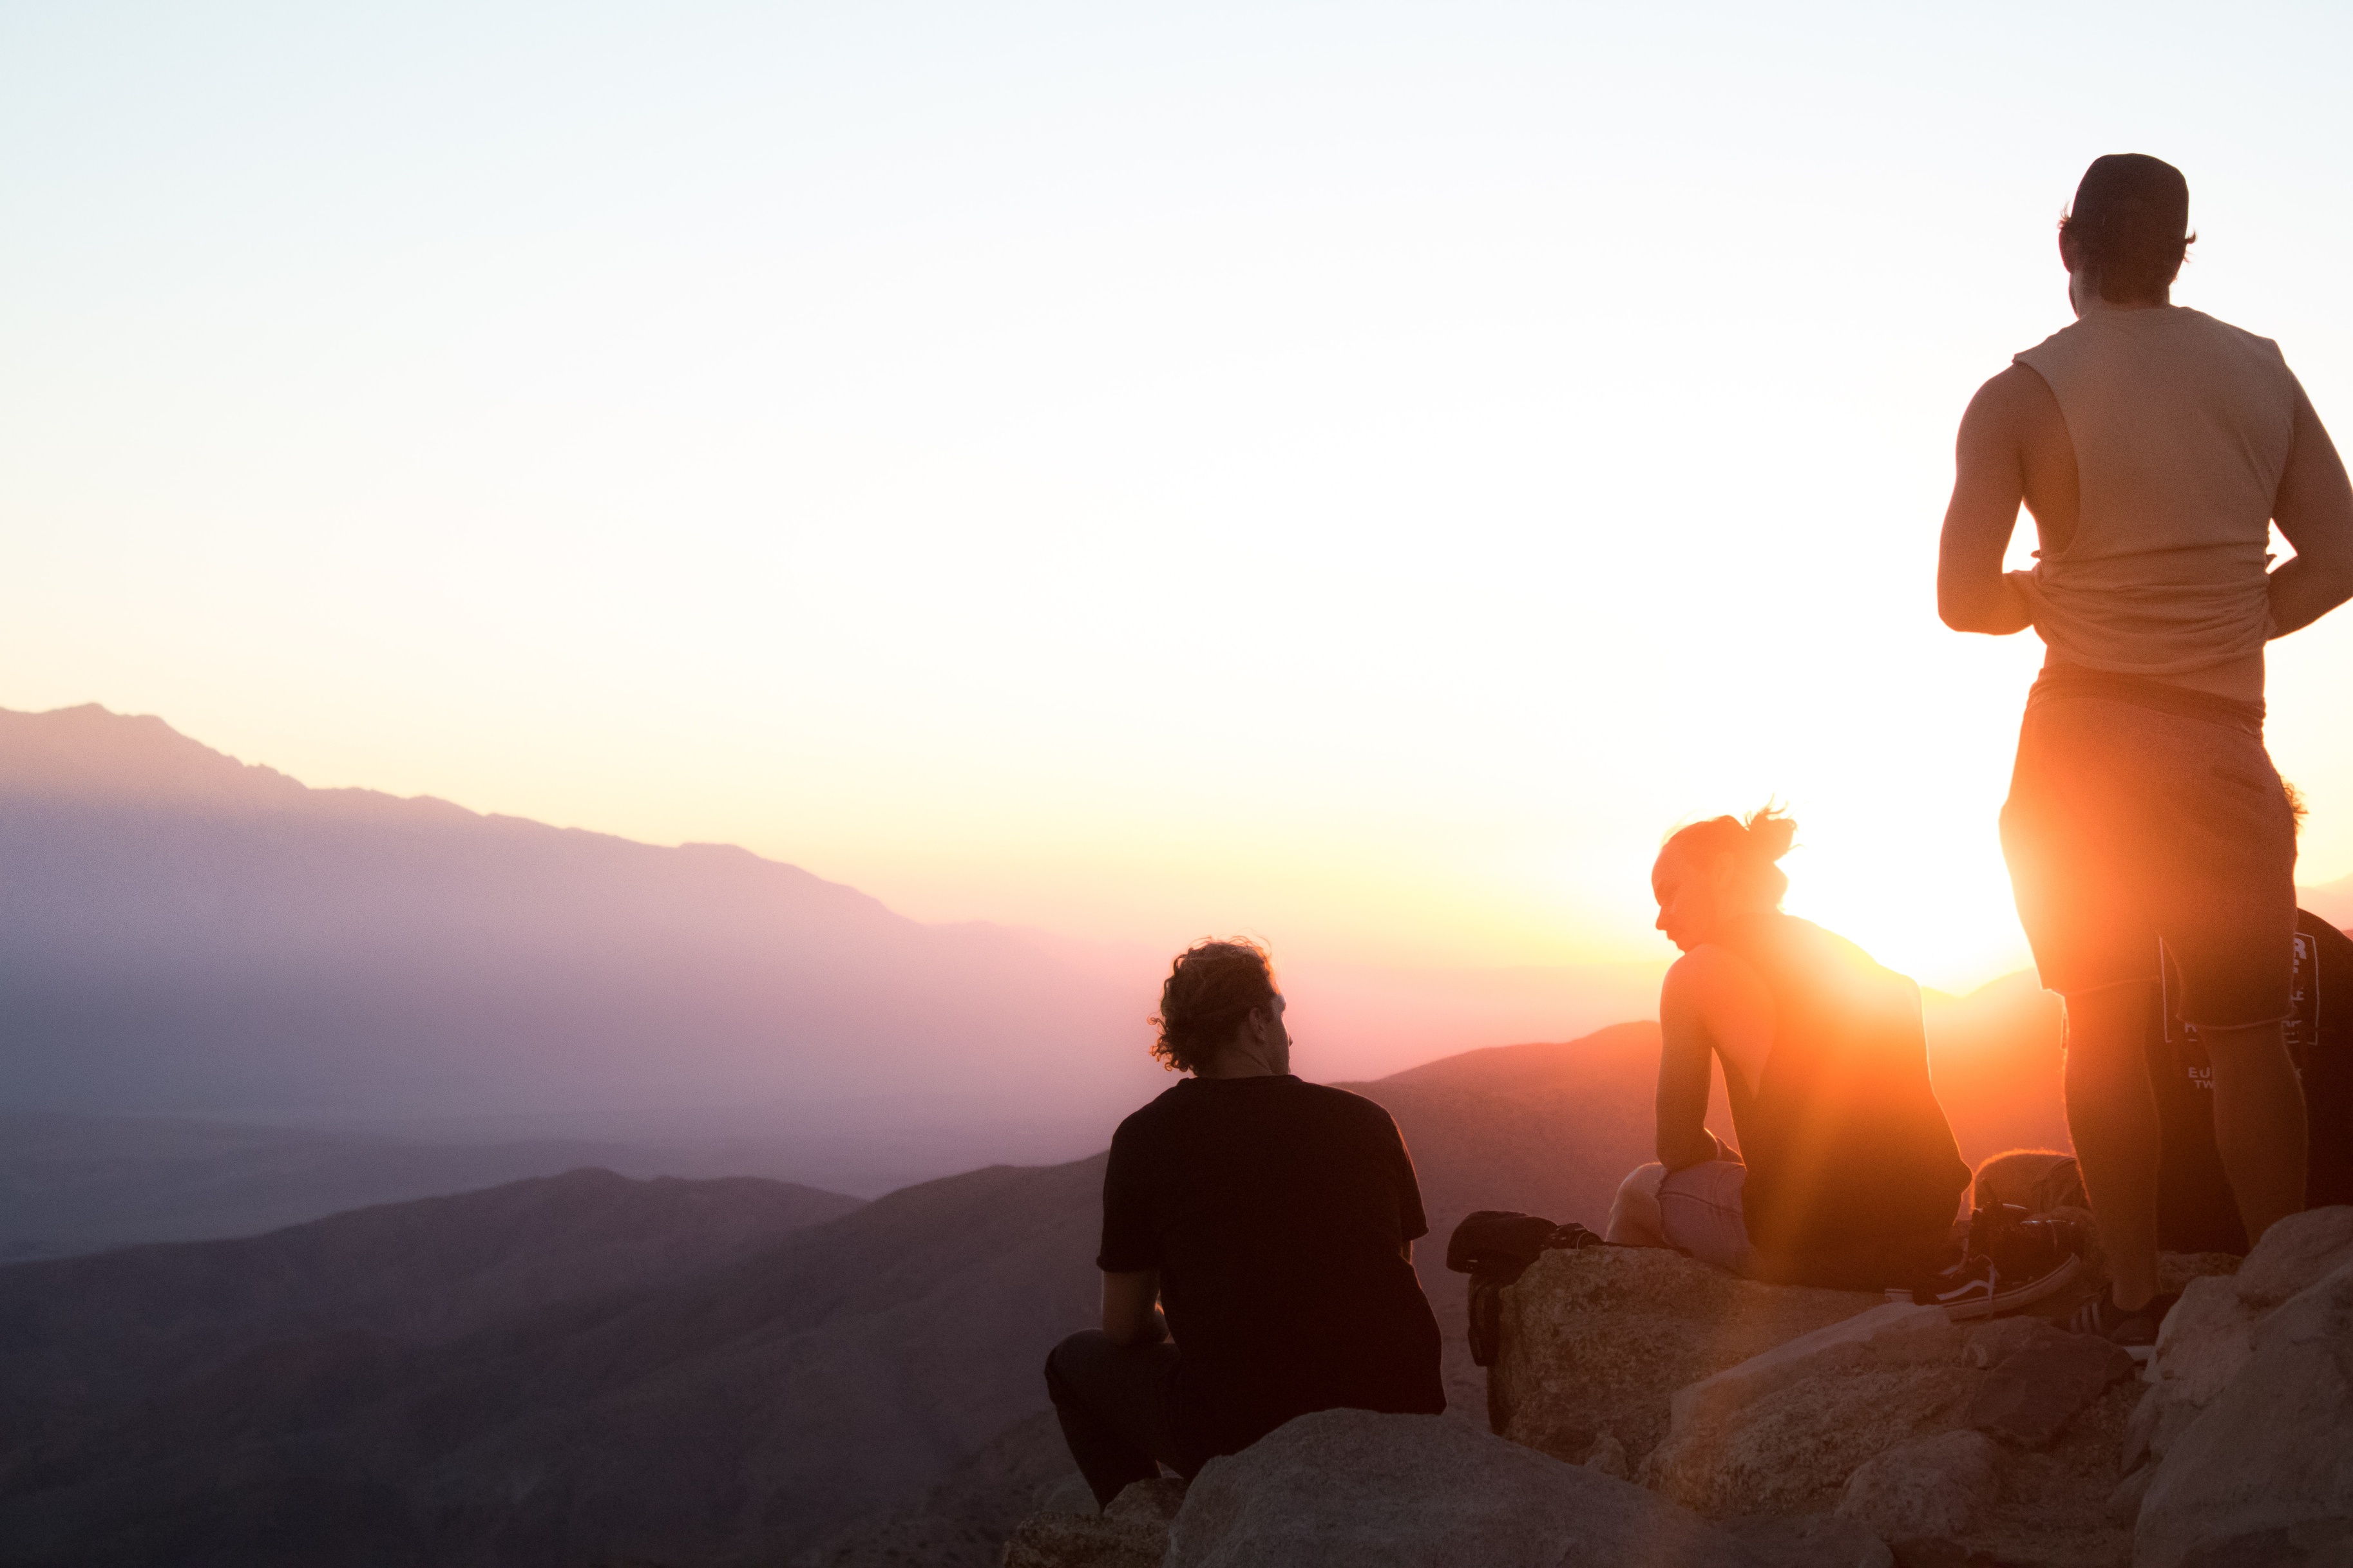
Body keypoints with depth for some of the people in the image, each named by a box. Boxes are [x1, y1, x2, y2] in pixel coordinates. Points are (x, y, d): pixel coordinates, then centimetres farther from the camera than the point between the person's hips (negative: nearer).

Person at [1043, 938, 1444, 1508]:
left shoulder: (1146, 1138, -3)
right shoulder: (1367, 1121, 4)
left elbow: (1123, 1328, 5)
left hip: (1241, 1438, -3)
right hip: (1400, 1427, 3)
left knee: (1075, 1362, 23)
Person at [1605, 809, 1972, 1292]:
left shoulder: (1697, 973, -1)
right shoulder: (1853, 958, 19)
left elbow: (1679, 1147, 2)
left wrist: (1726, 1160, 24)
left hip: (1810, 1246, -7)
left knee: (1642, 1190, 22)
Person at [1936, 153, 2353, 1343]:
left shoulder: (2017, 398, -6)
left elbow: (1964, 598, -9)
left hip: (2082, 747, -1)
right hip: (2227, 744, 2)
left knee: (2104, 1029, 8)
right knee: (2243, 1027, 11)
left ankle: (2135, 1295, 10)